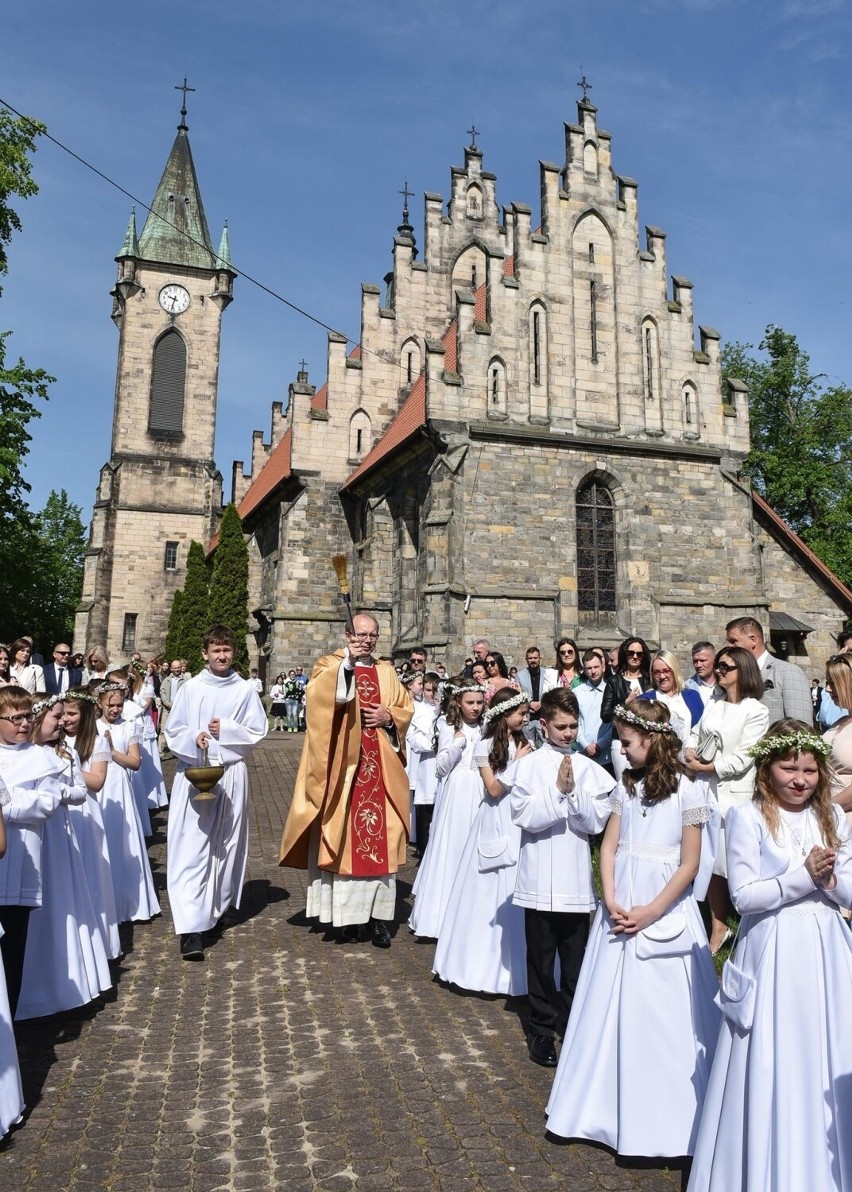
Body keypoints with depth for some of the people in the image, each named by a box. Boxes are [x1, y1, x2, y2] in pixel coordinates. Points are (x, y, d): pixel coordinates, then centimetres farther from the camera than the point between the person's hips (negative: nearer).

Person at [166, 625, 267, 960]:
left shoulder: (245, 690, 2)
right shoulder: (190, 688, 0)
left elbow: (257, 731, 2)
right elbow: (173, 732, 2)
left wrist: (226, 730, -12)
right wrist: (194, 738, -17)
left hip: (231, 773, 2)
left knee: (226, 843, 12)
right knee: (191, 847, -7)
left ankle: (217, 906, 32)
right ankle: (191, 927, -9)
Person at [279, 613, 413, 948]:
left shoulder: (386, 673, 14)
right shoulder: (332, 665, 2)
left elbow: (407, 709, 16)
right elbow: (320, 696, -19)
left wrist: (389, 716, -4)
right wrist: (348, 662, -23)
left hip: (380, 769, 3)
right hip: (344, 767, -3)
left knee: (380, 838, 3)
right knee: (345, 835, -2)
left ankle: (378, 914, 9)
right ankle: (349, 911, 9)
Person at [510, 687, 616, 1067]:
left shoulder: (589, 769, 2)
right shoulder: (530, 765, -5)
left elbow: (596, 821, -4)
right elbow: (525, 816, -13)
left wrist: (574, 791, -17)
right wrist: (558, 790, -20)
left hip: (576, 878, 2)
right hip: (539, 877, -2)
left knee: (575, 958, 10)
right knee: (540, 958, 10)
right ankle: (542, 1029, 25)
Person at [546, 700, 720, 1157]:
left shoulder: (687, 790, -9)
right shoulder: (627, 785, 6)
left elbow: (689, 865, -9)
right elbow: (609, 847, 6)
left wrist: (650, 912, -13)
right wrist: (611, 902, -7)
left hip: (664, 911, -5)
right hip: (619, 909, 5)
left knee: (660, 1011, 2)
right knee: (611, 1007, 11)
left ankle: (661, 1115, 19)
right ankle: (611, 1101, 27)